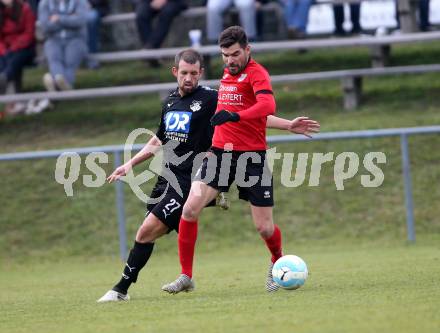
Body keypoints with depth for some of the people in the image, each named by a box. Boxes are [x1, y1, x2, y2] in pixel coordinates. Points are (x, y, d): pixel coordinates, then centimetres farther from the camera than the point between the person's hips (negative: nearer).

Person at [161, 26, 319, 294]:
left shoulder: (257, 73, -11)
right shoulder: (227, 72, 13)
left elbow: (267, 106, -31)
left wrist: (234, 116, -46)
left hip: (252, 156, -5)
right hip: (220, 152, 5)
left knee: (264, 227, 0)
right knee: (190, 208, -13)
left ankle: (278, 262, 33)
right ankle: (186, 277, -6)